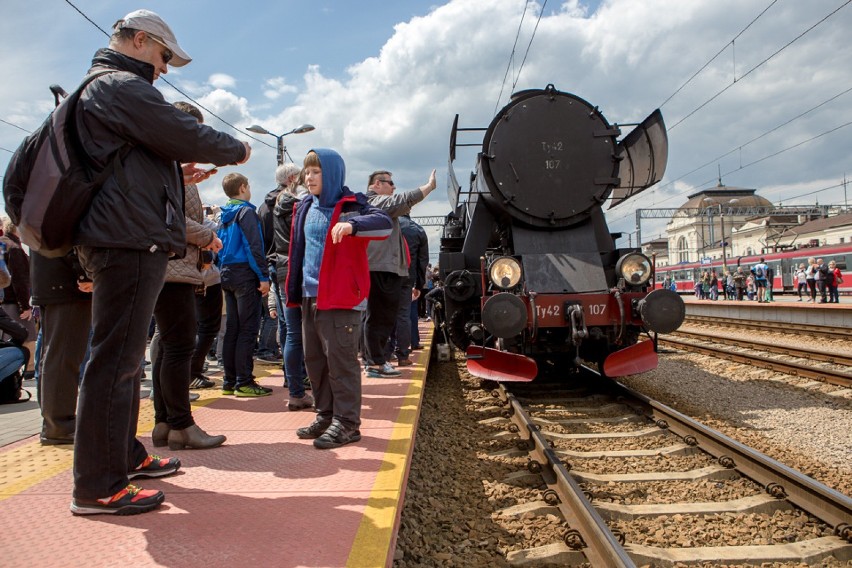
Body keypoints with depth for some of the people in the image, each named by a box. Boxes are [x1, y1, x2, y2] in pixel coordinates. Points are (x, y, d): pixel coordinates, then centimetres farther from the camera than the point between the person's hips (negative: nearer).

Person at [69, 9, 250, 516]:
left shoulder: (97, 89, 26)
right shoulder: (123, 87, -8)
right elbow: (190, 135, -14)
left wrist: (175, 175, 19)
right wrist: (238, 149, 3)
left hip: (123, 242, 11)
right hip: (131, 242, -11)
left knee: (126, 357, 17)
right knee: (116, 361, -9)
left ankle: (125, 455, 30)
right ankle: (98, 487, -3)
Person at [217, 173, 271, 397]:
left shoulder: (224, 216, 16)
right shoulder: (246, 212, -9)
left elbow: (220, 247, 18)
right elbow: (254, 247, -17)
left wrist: (223, 272, 21)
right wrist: (263, 276, -16)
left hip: (227, 275, 8)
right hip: (245, 274, -8)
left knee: (232, 329, 11)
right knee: (248, 329, -6)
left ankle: (230, 381, 15)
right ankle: (244, 382, -5)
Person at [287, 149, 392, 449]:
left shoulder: (351, 205, -7)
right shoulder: (305, 208, 15)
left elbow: (384, 223, -24)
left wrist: (352, 225, -41)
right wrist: (294, 290, 20)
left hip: (341, 297, -8)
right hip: (310, 296, 8)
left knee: (340, 358, -5)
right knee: (314, 358, 13)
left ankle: (347, 422, 5)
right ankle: (326, 414, 26)